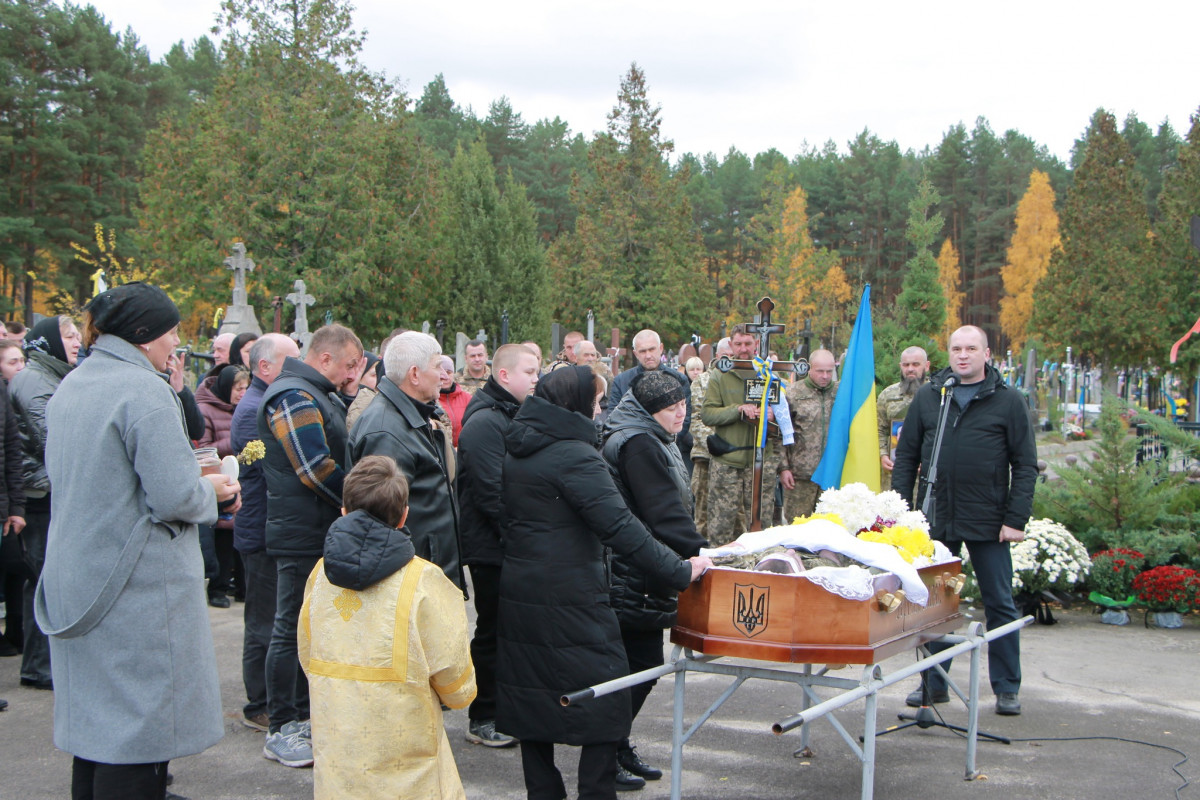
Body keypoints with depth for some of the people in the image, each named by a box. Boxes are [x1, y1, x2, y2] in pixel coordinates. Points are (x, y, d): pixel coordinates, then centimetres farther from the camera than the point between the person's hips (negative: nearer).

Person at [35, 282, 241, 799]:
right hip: (137, 588, -9)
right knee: (136, 726, -1)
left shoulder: (69, 388, 10)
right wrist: (211, 491, -1)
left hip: (75, 578, 9)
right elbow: (174, 498, -23)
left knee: (94, 722, 18)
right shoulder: (144, 391, -17)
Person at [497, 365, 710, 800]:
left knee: (533, 694, 13)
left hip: (519, 594, 9)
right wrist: (680, 571, -18)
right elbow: (620, 527, -22)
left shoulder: (518, 450, 11)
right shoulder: (573, 456, -17)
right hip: (570, 599, -9)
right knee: (604, 698, 2)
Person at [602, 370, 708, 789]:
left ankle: (617, 746, 24)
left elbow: (671, 507, 22)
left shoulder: (654, 440, 17)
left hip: (644, 575, 10)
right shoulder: (637, 444, -17)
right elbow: (664, 511, -23)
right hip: (633, 577, -10)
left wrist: (696, 552, 17)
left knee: (643, 662, 13)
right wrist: (699, 553, -23)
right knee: (638, 664, -4)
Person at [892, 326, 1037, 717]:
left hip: (988, 522, -2)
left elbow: (1026, 465, -1)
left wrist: (1016, 519, -10)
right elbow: (906, 456, 10)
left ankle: (1007, 688, 15)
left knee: (999, 605, 5)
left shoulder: (1008, 401, 0)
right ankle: (933, 682, 20)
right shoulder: (927, 397, 7)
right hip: (936, 519, 3)